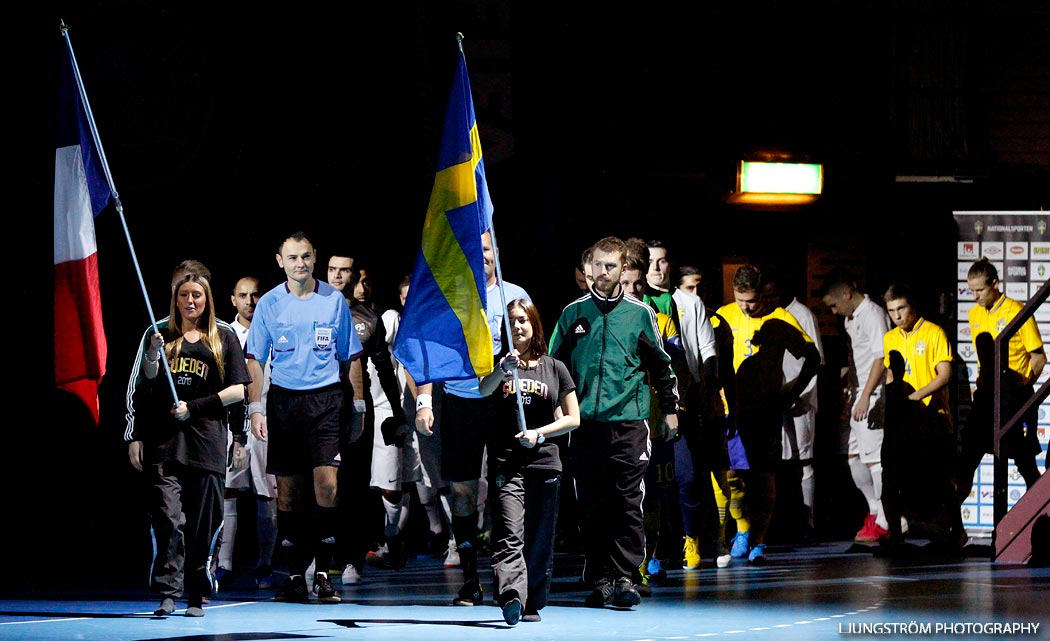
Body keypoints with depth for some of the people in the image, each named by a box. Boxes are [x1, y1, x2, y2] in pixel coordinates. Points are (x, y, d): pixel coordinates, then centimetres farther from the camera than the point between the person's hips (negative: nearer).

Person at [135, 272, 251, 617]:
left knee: (203, 524, -1)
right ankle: (167, 594, -12)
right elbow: (147, 385, 9)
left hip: (206, 439, 0)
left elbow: (238, 391, 6)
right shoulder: (163, 336, 15)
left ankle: (196, 598, 7)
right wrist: (153, 355, -10)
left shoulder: (224, 339, 12)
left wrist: (193, 407, -4)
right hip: (165, 441, 0)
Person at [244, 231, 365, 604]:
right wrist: (255, 409, -3)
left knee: (327, 485, -12)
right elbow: (255, 359, 6)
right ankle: (295, 575, 10)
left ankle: (323, 573, -7)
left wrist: (357, 405, 8)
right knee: (287, 489, 3)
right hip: (283, 400, 1)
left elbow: (350, 357, 11)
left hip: (326, 399, -1)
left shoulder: (334, 300, 5)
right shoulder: (269, 304, 5)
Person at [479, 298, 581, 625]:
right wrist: (502, 369, -33)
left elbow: (573, 418, 11)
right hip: (506, 463, -2)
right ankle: (511, 596, -33)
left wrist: (539, 433, -4)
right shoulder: (499, 364, 8)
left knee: (539, 540, 6)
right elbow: (483, 389, -14)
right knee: (510, 536, -17)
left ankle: (533, 603, 18)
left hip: (544, 461, 2)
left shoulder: (555, 368, 11)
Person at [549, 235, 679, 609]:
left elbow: (661, 365, 13)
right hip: (586, 424, 2)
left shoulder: (640, 313, 7)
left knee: (628, 504, -6)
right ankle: (598, 581, 7)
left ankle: (624, 577, -6)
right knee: (591, 507, 2)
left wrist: (670, 410, 12)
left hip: (628, 423, -2)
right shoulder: (573, 314, 10)